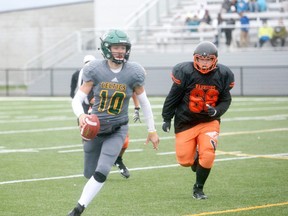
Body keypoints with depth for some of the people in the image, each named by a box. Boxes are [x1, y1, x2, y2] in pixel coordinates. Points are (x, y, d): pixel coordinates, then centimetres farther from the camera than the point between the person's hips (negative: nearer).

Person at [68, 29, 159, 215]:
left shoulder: (133, 73, -10)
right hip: (95, 127, 1)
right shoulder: (95, 70, -11)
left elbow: (144, 103, 3)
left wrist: (152, 131, 9)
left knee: (101, 174, -17)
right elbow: (77, 100, -11)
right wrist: (81, 115, -34)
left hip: (118, 129, -1)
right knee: (90, 174, 12)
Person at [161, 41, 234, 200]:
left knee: (207, 155, -15)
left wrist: (216, 111, -18)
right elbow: (173, 97, -6)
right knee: (185, 161, 0)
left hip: (209, 121, 1)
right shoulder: (186, 72, -18)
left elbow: (226, 100, 3)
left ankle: (198, 189, 7)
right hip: (185, 121, -1)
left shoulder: (223, 75, -9)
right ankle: (195, 157, 40)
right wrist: (166, 118, 1)